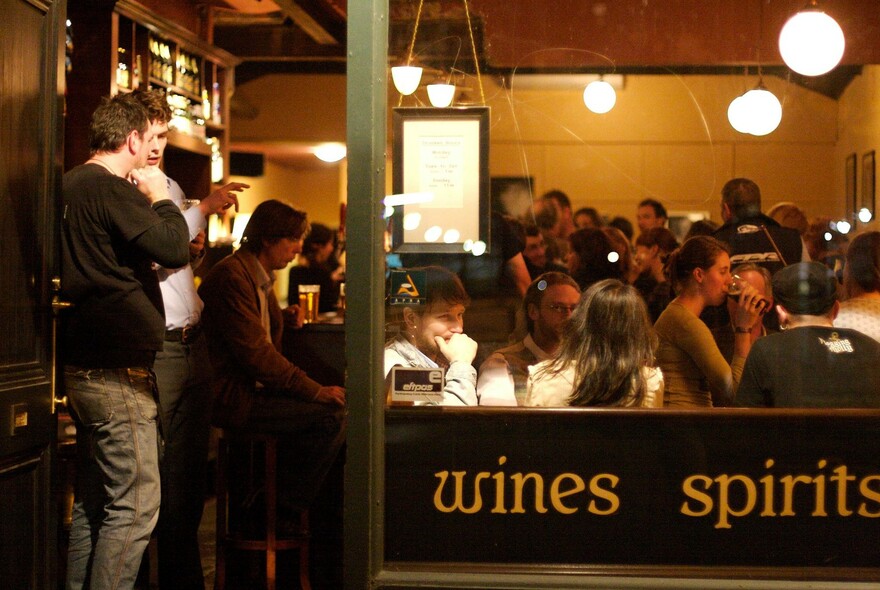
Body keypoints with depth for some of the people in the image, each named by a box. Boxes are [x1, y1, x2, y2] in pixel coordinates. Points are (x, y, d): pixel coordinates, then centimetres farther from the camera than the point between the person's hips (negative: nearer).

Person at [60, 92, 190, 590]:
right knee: (135, 506, -6)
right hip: (119, 370, -10)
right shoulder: (114, 190, -15)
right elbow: (175, 249, -20)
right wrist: (160, 199, -3)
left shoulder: (70, 185, 14)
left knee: (93, 502, 16)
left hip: (82, 367, 10)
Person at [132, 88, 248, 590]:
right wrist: (203, 209, -18)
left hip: (192, 341, 8)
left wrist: (197, 247, 7)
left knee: (191, 472, 11)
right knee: (155, 475, -6)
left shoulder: (171, 187, 18)